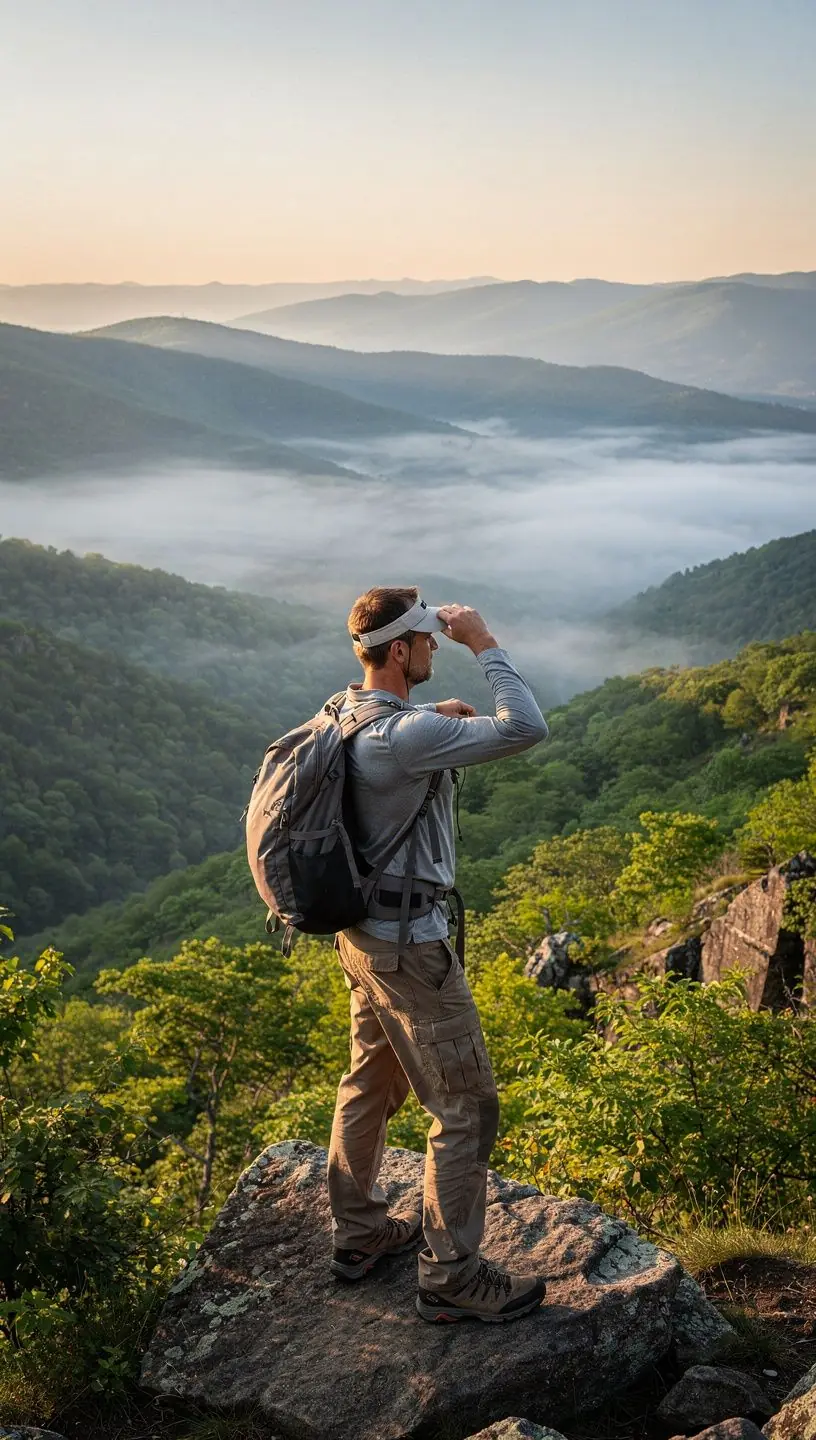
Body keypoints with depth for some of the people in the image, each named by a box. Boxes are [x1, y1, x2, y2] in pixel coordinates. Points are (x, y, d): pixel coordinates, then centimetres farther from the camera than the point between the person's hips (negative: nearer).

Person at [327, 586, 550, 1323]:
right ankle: (452, 1276, 12)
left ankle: (358, 1231, 37)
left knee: (372, 1083, 22)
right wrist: (484, 642, -21)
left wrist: (436, 718, 10)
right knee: (467, 1109, 2)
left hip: (364, 933, 10)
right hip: (409, 946, -10)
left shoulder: (346, 713, 3)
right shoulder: (405, 736, -27)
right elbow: (526, 729, -32)